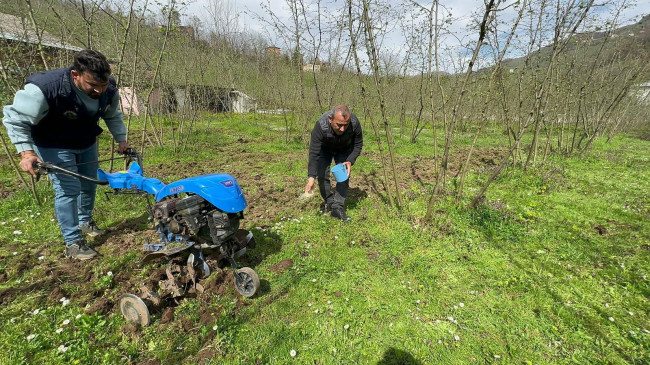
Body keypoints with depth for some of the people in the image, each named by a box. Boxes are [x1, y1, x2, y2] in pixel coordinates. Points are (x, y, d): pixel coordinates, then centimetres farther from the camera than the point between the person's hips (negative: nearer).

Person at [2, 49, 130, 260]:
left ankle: (85, 222, 40)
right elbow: (15, 119, -24)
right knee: (68, 189, -11)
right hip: (54, 146, -5)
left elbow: (113, 116, 2)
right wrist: (26, 151, -34)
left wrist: (121, 139, -7)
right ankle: (73, 244, 1)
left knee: (89, 185, 15)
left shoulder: (109, 89, -17)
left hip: (87, 144, 6)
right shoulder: (45, 89, -34)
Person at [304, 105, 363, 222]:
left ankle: (337, 207, -10)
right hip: (324, 149, -1)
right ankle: (329, 202, 12)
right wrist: (311, 177, -47)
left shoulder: (355, 123, -35)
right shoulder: (320, 126, -41)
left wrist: (350, 161, -29)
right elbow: (314, 153, -39)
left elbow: (358, 144, -16)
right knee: (322, 175, -10)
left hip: (344, 149, 1)